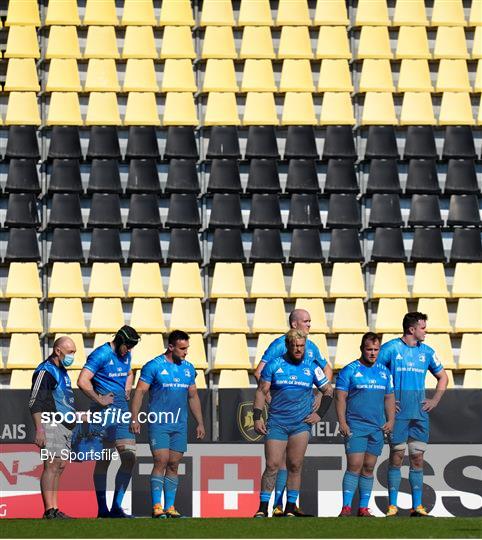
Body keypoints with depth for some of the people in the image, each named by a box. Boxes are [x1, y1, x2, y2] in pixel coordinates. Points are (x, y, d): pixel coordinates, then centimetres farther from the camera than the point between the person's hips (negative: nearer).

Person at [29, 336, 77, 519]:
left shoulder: (62, 372, 20)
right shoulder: (46, 371, -10)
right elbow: (34, 403, -16)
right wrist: (39, 430, -23)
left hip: (64, 426, 10)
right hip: (52, 425, -10)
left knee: (60, 467, 7)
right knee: (51, 466, -12)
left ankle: (55, 509, 9)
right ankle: (49, 511, -15)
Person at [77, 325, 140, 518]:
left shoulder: (125, 355, 14)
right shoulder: (101, 355, -11)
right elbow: (82, 382, -19)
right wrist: (99, 400, -13)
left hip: (122, 409, 8)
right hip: (106, 410, -8)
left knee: (129, 457, 0)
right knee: (104, 460, -3)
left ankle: (116, 507, 4)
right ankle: (102, 509, 2)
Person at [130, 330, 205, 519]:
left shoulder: (188, 368, 12)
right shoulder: (154, 366, -4)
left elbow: (193, 396, 20)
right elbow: (140, 392, -5)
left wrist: (200, 423, 18)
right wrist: (135, 419, -12)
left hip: (180, 425, 5)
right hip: (158, 423, -5)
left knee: (173, 466, 5)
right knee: (161, 462, -12)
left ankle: (170, 506, 8)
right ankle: (156, 506, -11)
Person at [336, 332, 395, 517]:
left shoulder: (384, 372, 13)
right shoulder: (349, 371, -2)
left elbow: (389, 398, 19)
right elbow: (340, 397, -5)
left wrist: (391, 420, 6)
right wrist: (342, 422, -13)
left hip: (377, 427, 5)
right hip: (355, 427, -5)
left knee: (369, 468, 6)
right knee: (354, 465, -12)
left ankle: (363, 508, 9)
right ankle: (346, 507, -13)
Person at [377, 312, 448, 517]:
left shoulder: (427, 352, 11)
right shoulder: (391, 348, -3)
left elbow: (442, 377, 23)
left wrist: (435, 401, 11)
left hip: (420, 412, 4)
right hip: (398, 412, -4)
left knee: (417, 458, 2)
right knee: (396, 457, -3)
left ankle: (417, 506, 5)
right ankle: (392, 506, 1)